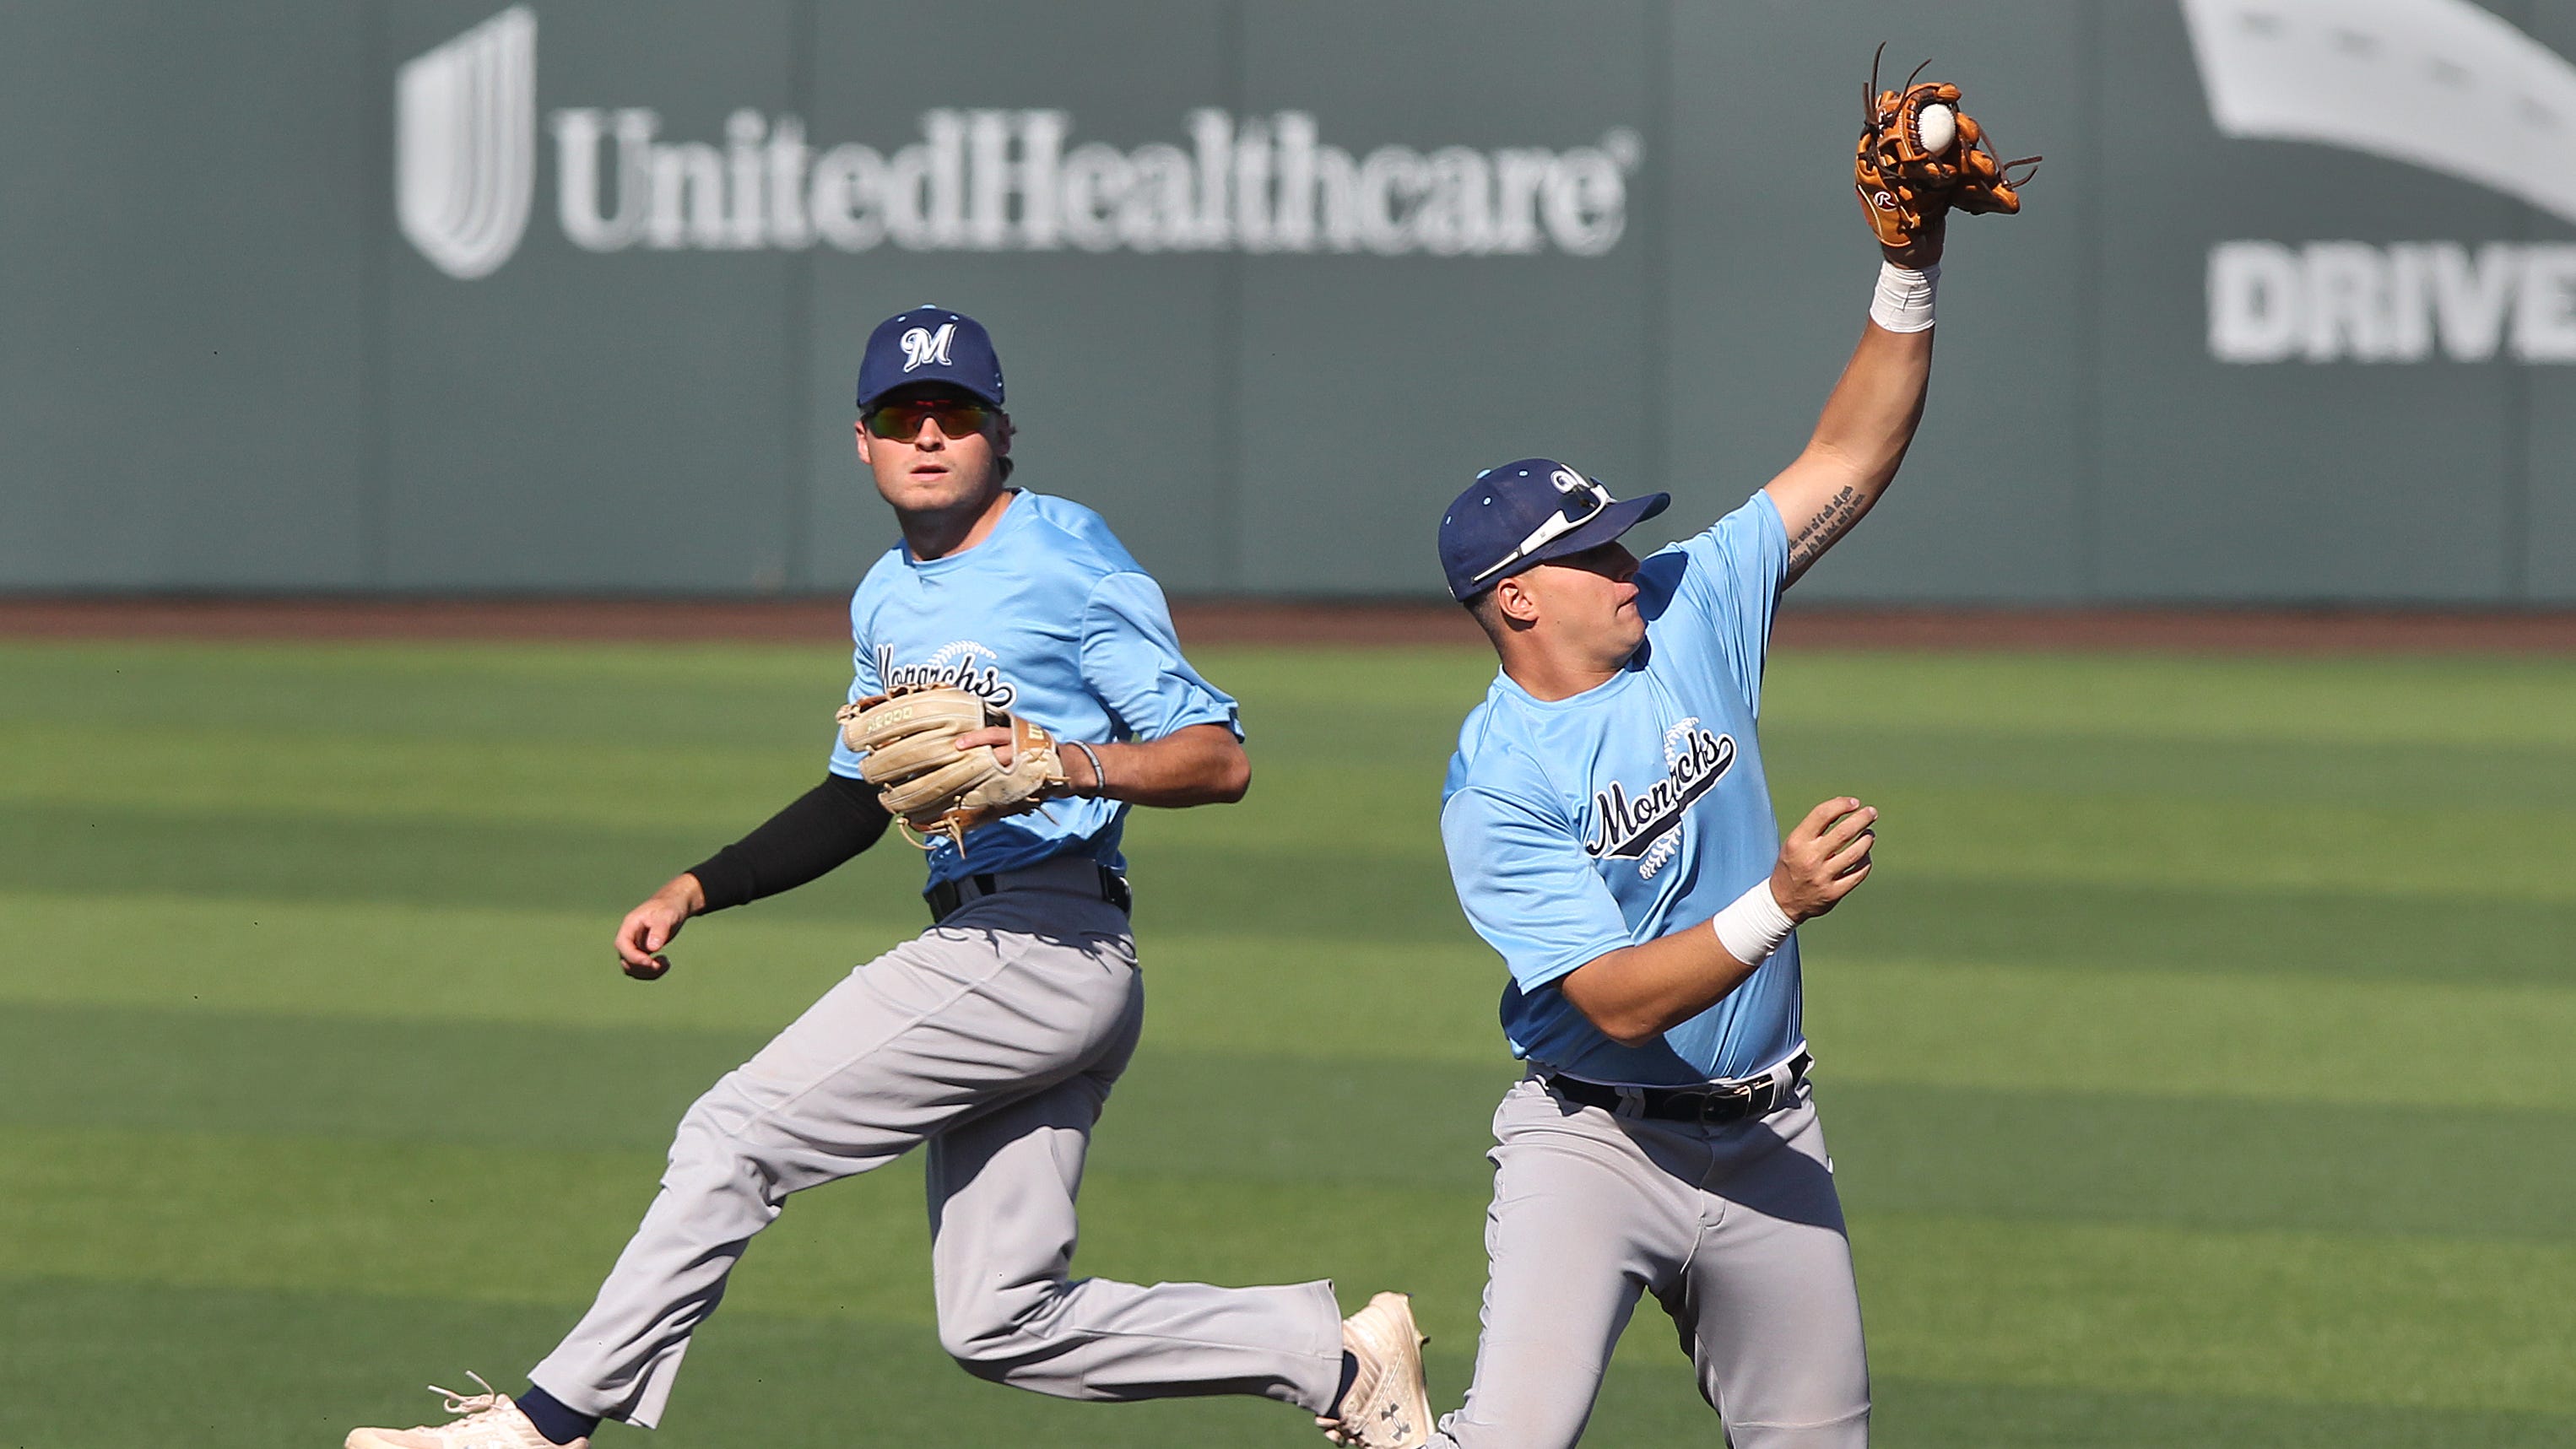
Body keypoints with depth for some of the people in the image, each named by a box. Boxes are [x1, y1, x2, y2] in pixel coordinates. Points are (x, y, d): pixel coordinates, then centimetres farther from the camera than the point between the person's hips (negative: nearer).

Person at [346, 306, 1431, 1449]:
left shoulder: (1067, 563, -6)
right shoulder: (888, 597, 20)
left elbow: (1222, 760, -11)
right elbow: (857, 802, 30)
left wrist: (1079, 764, -28)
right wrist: (693, 891, 20)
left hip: (1040, 952, -9)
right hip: (983, 954, 9)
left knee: (737, 1136, -11)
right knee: (1001, 1325, 5)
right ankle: (1332, 1356, 13)